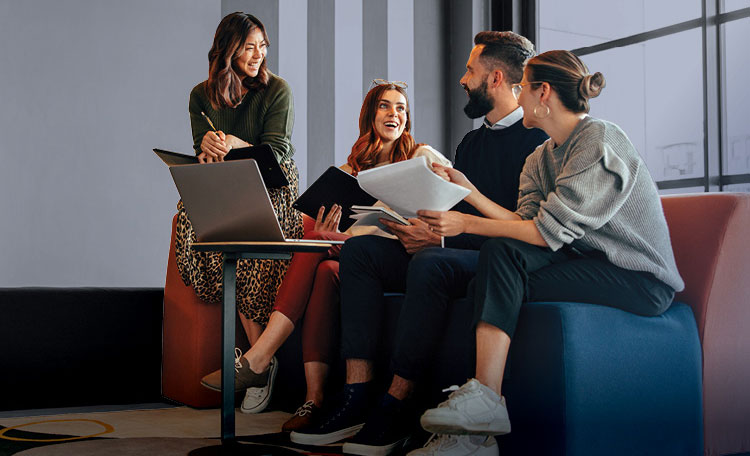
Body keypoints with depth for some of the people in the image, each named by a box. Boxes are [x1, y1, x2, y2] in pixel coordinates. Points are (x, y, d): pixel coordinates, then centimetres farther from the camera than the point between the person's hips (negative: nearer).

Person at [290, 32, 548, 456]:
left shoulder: (538, 137, -6)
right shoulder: (471, 143, 22)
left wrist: (442, 238, -19)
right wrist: (424, 231, -4)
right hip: (458, 251, 8)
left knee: (431, 263, -37)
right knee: (360, 249, -10)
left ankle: (397, 403, -26)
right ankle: (359, 393, -21)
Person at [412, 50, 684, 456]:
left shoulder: (599, 141, -14)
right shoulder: (543, 156, 14)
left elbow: (548, 232, -21)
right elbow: (524, 223, -1)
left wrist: (467, 224, -18)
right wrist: (468, 191, -2)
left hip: (641, 280, -8)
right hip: (588, 261, 8)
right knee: (499, 252, -17)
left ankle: (484, 399, -20)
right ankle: (481, 398, -23)